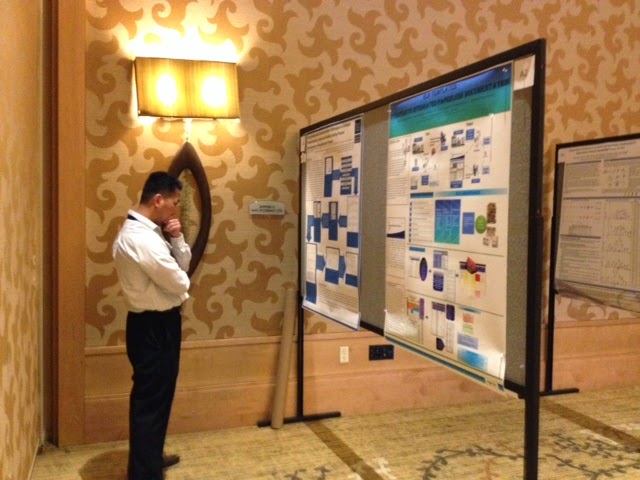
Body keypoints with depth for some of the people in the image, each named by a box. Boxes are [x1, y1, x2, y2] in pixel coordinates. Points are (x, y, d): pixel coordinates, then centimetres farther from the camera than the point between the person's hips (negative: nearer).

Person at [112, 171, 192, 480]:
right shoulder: (139, 238, -25)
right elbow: (179, 282, -22)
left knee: (155, 395, 23)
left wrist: (176, 239, -4)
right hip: (153, 327, -11)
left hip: (158, 323, 11)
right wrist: (179, 282, 0)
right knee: (151, 399, 1)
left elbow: (183, 264, 13)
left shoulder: (148, 231, 8)